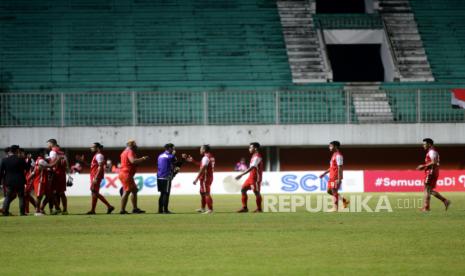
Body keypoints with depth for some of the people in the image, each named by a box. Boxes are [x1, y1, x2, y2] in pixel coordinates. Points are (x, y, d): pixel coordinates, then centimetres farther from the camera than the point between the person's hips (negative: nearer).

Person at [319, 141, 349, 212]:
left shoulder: (338, 155, -14)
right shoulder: (334, 155, 17)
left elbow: (340, 168, -19)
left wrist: (339, 179, -23)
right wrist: (324, 173, 22)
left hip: (336, 177, -10)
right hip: (332, 177, 10)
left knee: (334, 191, -6)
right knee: (329, 191, 13)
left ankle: (335, 208, 0)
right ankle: (344, 200, 18)